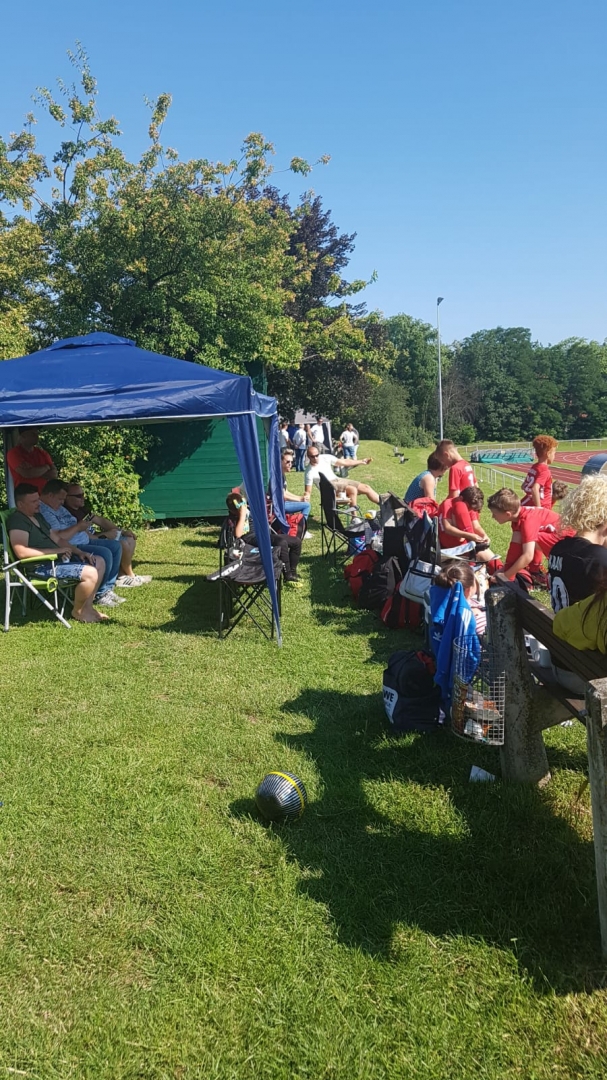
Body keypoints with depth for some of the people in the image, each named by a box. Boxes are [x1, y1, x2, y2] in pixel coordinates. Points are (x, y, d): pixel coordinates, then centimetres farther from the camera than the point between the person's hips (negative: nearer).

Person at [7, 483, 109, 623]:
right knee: (90, 573, -25)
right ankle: (78, 611, -1)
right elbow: (22, 552, -27)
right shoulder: (17, 521, -15)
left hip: (58, 558, 11)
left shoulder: (38, 516, 17)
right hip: (41, 566, -11)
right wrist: (56, 551, -22)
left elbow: (56, 539, 22)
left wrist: (79, 552, 8)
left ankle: (88, 607, 9)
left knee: (99, 562, 10)